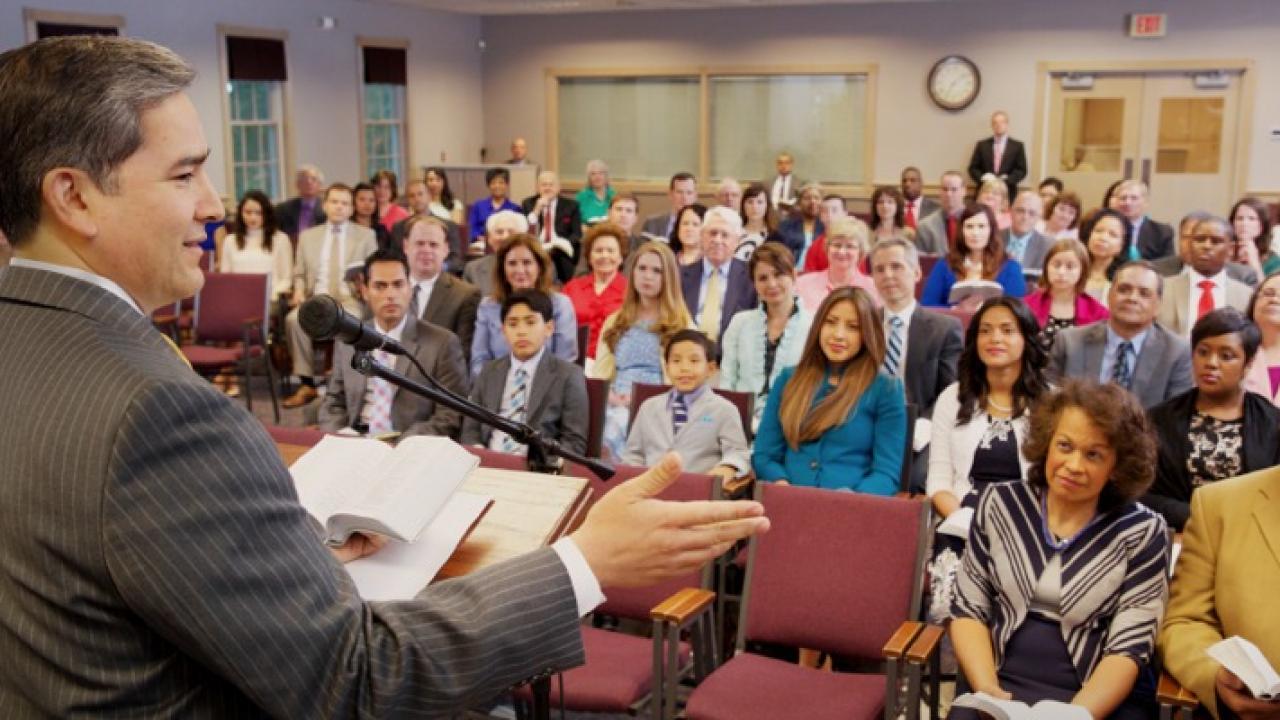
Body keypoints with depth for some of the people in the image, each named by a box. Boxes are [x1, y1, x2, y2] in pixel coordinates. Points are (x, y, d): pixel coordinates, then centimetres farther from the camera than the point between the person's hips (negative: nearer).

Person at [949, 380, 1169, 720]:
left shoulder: (1143, 532, -1)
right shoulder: (999, 504, 4)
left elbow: (1129, 649, -5)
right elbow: (968, 609, 6)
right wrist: (987, 688, -9)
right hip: (1004, 686, 1)